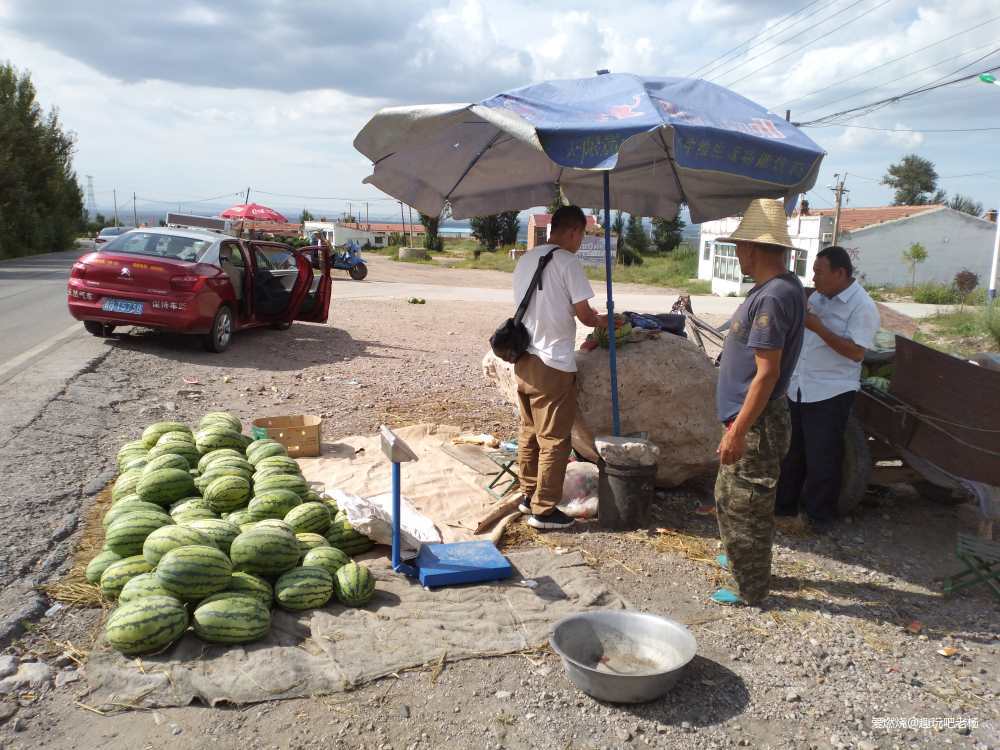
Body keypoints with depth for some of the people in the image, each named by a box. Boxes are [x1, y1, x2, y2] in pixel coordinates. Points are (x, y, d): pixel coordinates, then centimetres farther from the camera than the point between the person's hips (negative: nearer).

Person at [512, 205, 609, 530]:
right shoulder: (568, 262, -12)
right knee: (554, 440, 1)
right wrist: (603, 321, 11)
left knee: (529, 433, 18)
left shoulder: (525, 260, 11)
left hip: (524, 360, 8)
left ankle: (528, 495, 28)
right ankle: (544, 510, 7)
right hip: (553, 365, -8)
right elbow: (584, 314, -12)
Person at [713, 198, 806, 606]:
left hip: (756, 425, -10)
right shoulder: (783, 286, 8)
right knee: (731, 497, 24)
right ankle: (742, 558, 42)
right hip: (751, 419, 10)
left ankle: (750, 589, 19)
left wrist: (737, 431, -22)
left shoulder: (773, 298, -24)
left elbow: (767, 373, -26)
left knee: (744, 504, 4)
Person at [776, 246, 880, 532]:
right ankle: (784, 503, 30)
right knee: (791, 451, 16)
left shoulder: (862, 306, -13)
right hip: (798, 388, 7)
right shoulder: (816, 297, 10)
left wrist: (818, 327, -24)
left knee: (822, 457, 4)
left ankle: (818, 514, 19)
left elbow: (856, 352, -21)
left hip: (830, 393, -7)